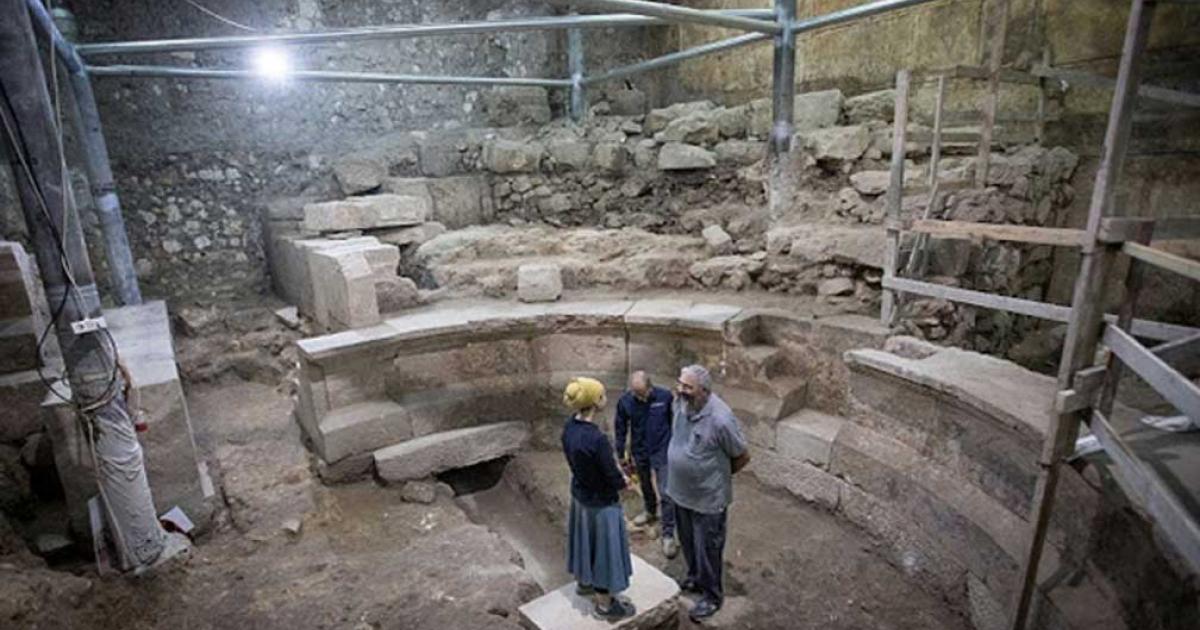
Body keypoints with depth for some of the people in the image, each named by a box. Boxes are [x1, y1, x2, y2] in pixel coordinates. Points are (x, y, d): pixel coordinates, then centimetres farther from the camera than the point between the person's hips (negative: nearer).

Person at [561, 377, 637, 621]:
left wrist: (612, 465, 4)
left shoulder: (570, 425, -10)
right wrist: (624, 482, -2)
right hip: (600, 503, -8)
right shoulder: (596, 438, -35)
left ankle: (583, 582, 52)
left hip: (579, 495, 8)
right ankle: (605, 604, 32)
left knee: (584, 539, 28)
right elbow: (613, 479, -25)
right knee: (604, 548, 12)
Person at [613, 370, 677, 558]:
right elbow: (620, 428, -3)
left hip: (663, 451, -2)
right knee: (646, 486, 25)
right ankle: (650, 511, 52)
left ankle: (668, 535, 10)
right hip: (639, 452, 2)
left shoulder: (665, 396, -20)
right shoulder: (625, 401, -18)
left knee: (666, 493, -2)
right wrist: (621, 452, 3)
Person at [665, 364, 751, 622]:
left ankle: (712, 595, 37)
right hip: (681, 491, 7)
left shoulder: (720, 419, -32)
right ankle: (695, 578, 51)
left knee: (707, 548, 14)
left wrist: (720, 474, -2)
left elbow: (743, 457, -16)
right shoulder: (681, 402, -11)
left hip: (708, 498, -6)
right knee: (688, 541, 26)